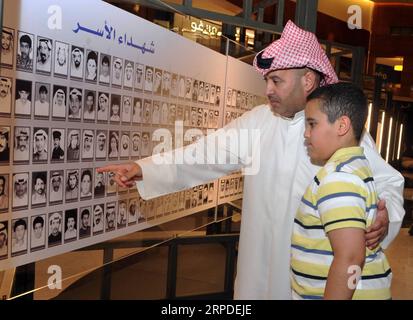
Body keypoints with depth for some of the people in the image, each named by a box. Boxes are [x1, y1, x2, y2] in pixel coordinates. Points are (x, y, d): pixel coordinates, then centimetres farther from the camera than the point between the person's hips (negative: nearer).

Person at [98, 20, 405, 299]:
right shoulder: (257, 121, 0)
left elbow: (388, 181, -4)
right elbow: (210, 152, -2)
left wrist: (385, 217, -26)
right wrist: (145, 168, -9)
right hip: (260, 257, 3)